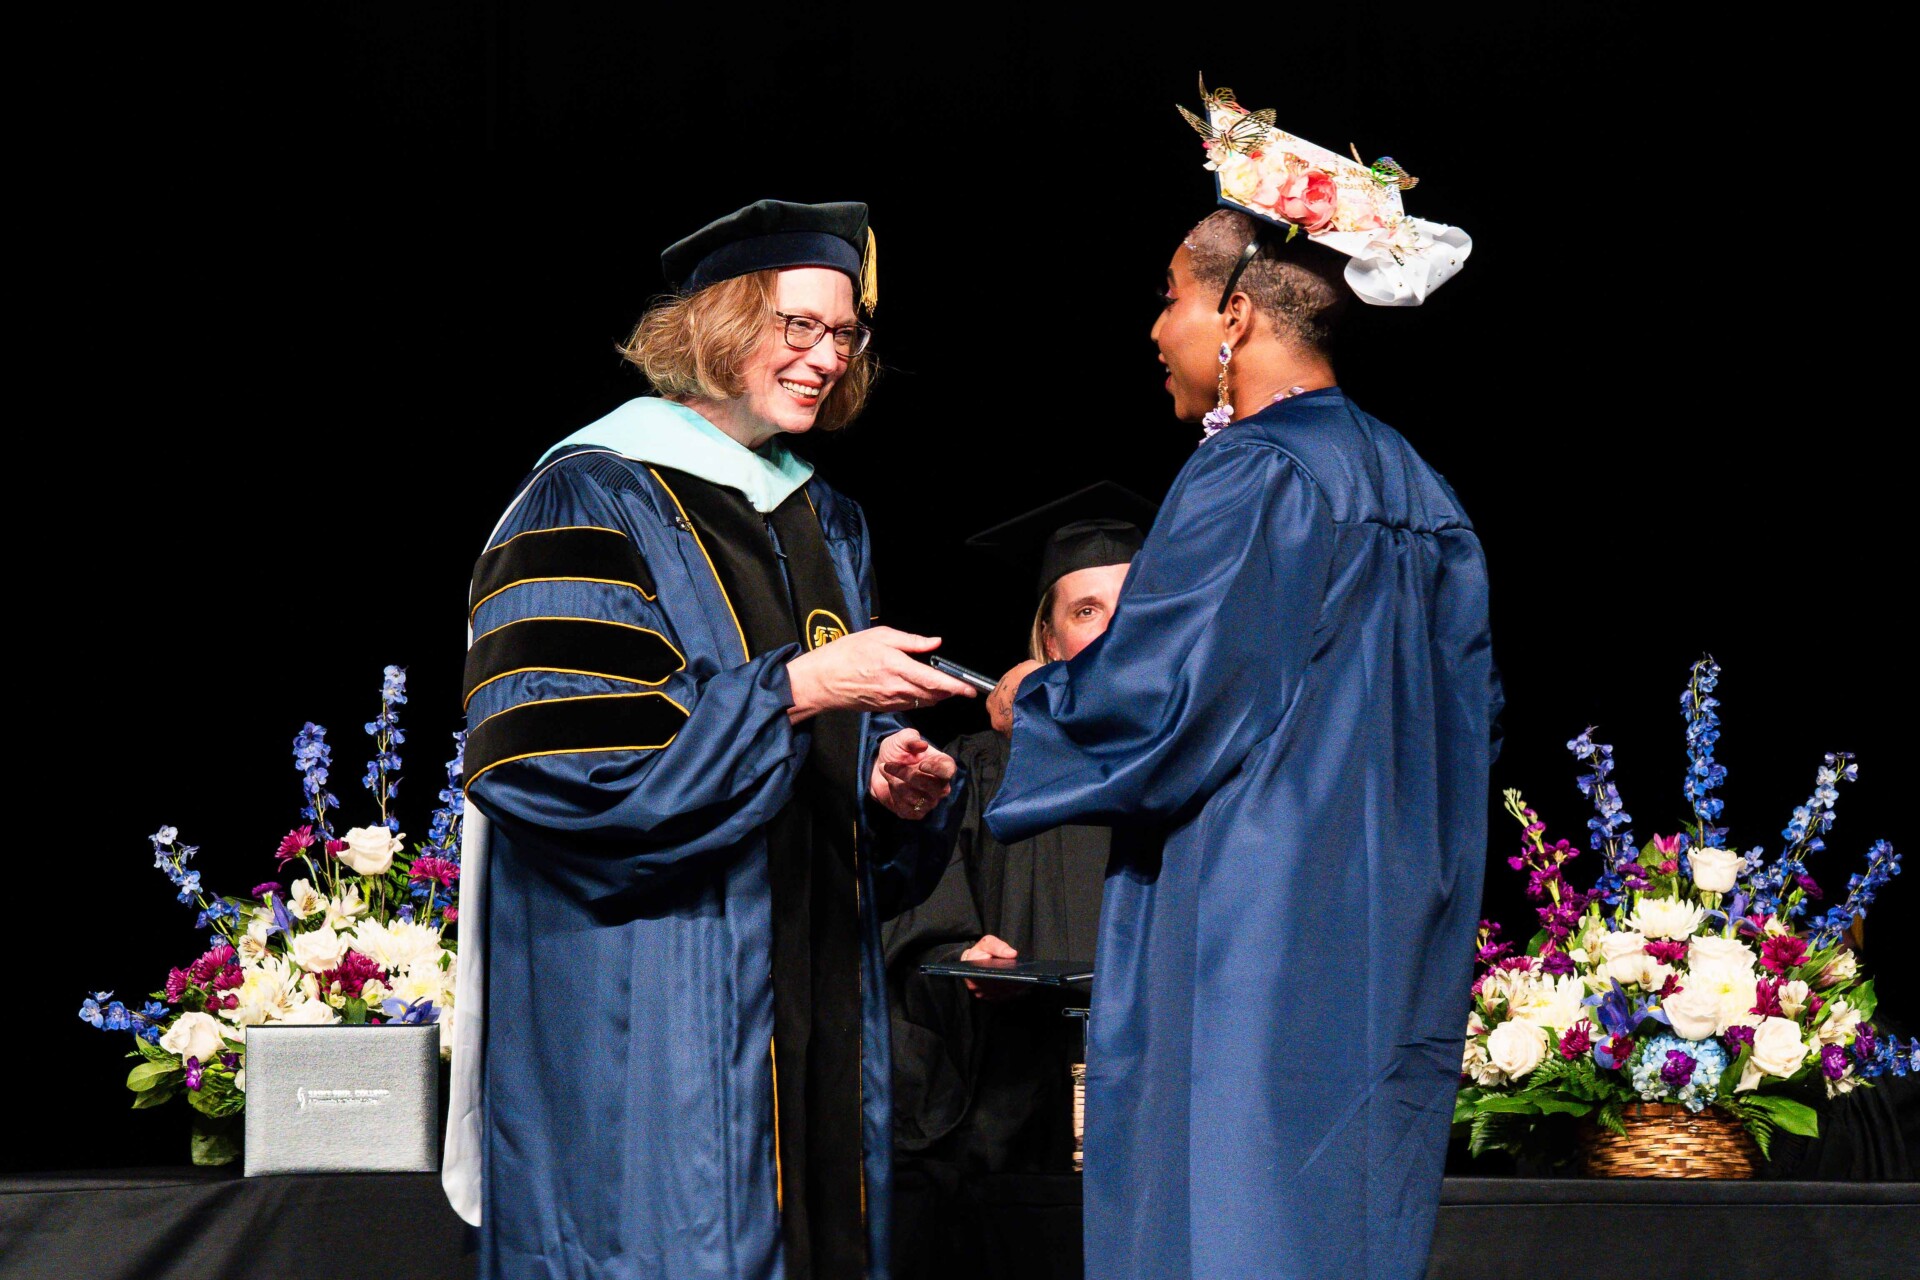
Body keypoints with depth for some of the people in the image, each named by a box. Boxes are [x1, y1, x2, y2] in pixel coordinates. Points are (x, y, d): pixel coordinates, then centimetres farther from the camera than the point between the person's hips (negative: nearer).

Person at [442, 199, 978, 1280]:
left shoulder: (830, 530, 18)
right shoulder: (595, 500, -5)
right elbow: (556, 751, -17)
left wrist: (900, 785, -3)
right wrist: (794, 688, -21)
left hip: (816, 996, 7)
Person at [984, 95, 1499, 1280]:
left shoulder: (1251, 479, -13)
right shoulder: (1416, 493, 13)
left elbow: (1148, 700, -16)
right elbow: (1467, 720, 18)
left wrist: (1032, 697, 3)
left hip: (1255, 951, -9)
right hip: (1391, 954, 9)